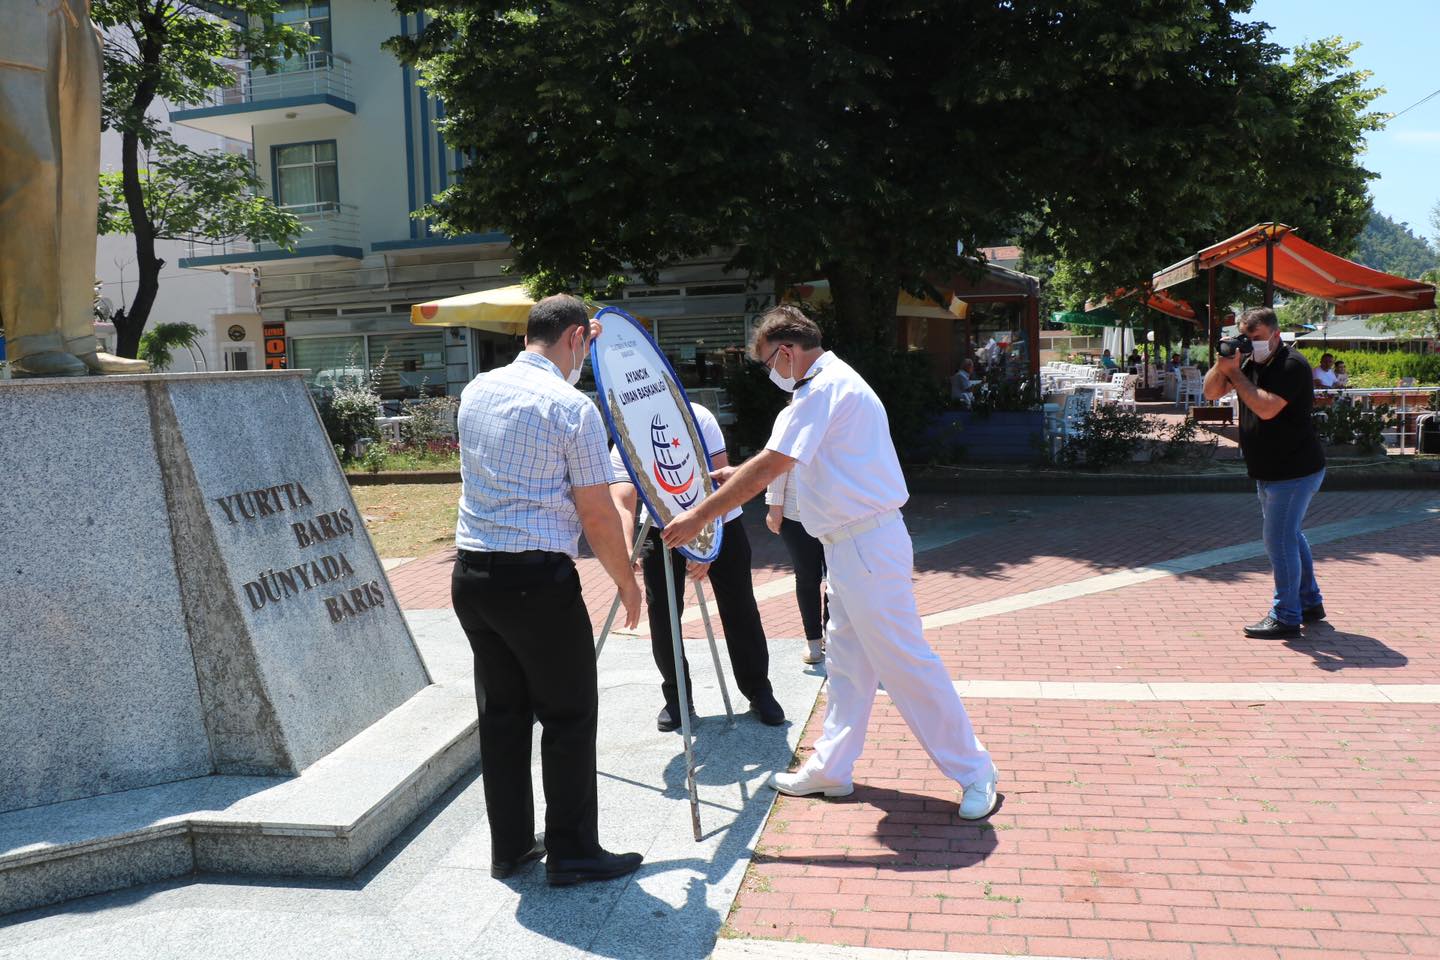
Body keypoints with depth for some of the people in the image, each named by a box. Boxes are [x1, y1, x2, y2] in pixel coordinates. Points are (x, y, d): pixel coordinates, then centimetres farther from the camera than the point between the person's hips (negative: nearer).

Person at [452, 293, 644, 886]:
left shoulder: (477, 390, 10)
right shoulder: (573, 407, -11)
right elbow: (597, 514, -10)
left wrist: (575, 358, 42)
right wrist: (626, 581, 4)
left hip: (471, 572, 8)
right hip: (536, 578, -7)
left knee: (502, 713, 16)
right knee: (569, 718, 6)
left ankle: (510, 846, 27)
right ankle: (572, 854, 15)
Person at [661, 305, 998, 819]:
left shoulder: (823, 388, -17)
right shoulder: (834, 382, 15)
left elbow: (769, 466, -22)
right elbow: (776, 461, 25)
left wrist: (700, 515, -17)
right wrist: (734, 476, 25)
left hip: (867, 547, -11)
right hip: (850, 547, 11)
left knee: (904, 664, -2)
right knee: (846, 663, 16)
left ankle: (974, 771, 11)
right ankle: (830, 768, 28)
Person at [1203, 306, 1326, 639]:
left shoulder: (1291, 365, -17)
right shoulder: (1251, 363, 9)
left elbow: (1267, 408, -29)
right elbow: (1211, 392, 8)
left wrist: (1235, 372, -23)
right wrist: (1221, 365, -10)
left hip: (1294, 471, -10)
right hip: (1271, 471, 10)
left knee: (1279, 541, -7)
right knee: (1288, 536, 19)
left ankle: (1285, 618, 2)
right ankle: (1310, 603, 33)